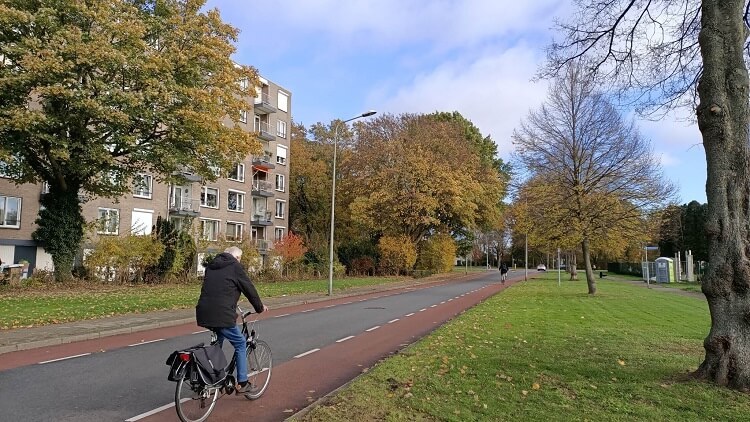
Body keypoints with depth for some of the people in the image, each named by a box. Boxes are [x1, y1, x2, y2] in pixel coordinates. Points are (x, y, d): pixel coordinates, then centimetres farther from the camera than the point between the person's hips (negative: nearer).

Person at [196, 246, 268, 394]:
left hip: (204, 313, 7)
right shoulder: (235, 266, -2)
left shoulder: (211, 266, 19)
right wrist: (260, 307, 15)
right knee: (240, 345, 7)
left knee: (217, 342, 29)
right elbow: (249, 289, 1)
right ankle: (242, 383, 9)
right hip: (222, 315, -7)